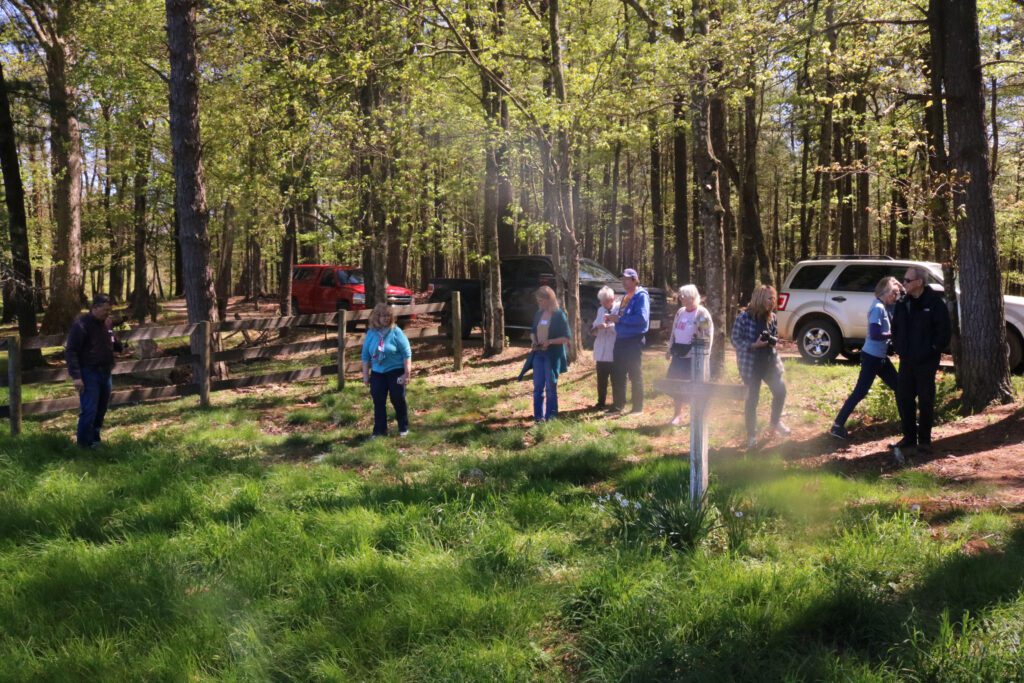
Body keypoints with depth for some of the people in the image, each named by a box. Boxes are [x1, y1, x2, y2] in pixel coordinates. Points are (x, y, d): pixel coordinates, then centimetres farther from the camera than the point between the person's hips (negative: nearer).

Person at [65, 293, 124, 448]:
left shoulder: (105, 324, 9)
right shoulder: (81, 324, -14)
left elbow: (113, 344, 27)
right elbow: (71, 351, -17)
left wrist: (122, 347, 6)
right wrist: (76, 376, -22)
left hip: (105, 373, 8)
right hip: (89, 374, -8)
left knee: (101, 409, 14)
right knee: (89, 410, -9)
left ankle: (94, 439, 26)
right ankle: (85, 443, 1)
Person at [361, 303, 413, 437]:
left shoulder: (396, 332, -10)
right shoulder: (371, 333, 1)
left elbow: (406, 353, -10)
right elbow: (366, 356, 8)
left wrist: (407, 373, -13)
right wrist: (365, 374, 6)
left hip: (396, 371, -4)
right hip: (377, 373, 4)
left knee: (398, 401, 3)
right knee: (378, 402, 4)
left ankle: (404, 428, 18)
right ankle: (380, 430, 13)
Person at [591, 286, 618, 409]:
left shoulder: (619, 310, -8)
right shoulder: (600, 310, 10)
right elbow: (592, 331, 10)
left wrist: (610, 326, -26)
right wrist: (597, 327, -11)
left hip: (615, 353, -5)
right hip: (601, 353, 5)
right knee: (601, 380, 11)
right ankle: (601, 402, 23)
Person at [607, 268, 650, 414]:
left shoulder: (641, 296, -12)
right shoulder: (626, 296, 15)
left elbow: (642, 318, -24)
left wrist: (620, 319, -20)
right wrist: (613, 318, 3)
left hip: (634, 340, -8)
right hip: (621, 340, 8)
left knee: (635, 375, 1)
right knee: (617, 374, 11)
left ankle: (638, 407, 10)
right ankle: (618, 405, 21)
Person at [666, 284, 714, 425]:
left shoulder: (702, 313, -11)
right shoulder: (680, 312, 11)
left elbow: (708, 336, -13)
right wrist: (670, 349, 17)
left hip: (694, 355, -7)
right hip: (679, 353, 7)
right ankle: (678, 414, 21)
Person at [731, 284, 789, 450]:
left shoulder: (771, 317, 3)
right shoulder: (745, 317, -14)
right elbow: (735, 340, -12)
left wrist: (773, 340, -8)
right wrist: (754, 345, -23)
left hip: (770, 361, 5)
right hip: (751, 364, -5)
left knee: (780, 390, -1)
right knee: (752, 399, 2)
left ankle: (776, 422, 26)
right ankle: (752, 435, 17)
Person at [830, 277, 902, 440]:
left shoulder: (885, 307, 11)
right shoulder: (878, 308, -18)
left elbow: (887, 330, 13)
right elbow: (874, 334, -25)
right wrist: (894, 335, -15)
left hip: (881, 357, 10)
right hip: (872, 357, -10)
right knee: (860, 392, -8)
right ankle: (837, 426, -6)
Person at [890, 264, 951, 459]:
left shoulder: (935, 302, -12)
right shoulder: (903, 304, 7)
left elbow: (945, 330, -12)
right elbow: (896, 327, 19)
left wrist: (933, 350, -13)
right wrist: (898, 347, 9)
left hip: (926, 362, -6)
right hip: (906, 360, 6)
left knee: (925, 400, 2)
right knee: (903, 398, 7)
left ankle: (924, 439, 12)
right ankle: (909, 436, 20)